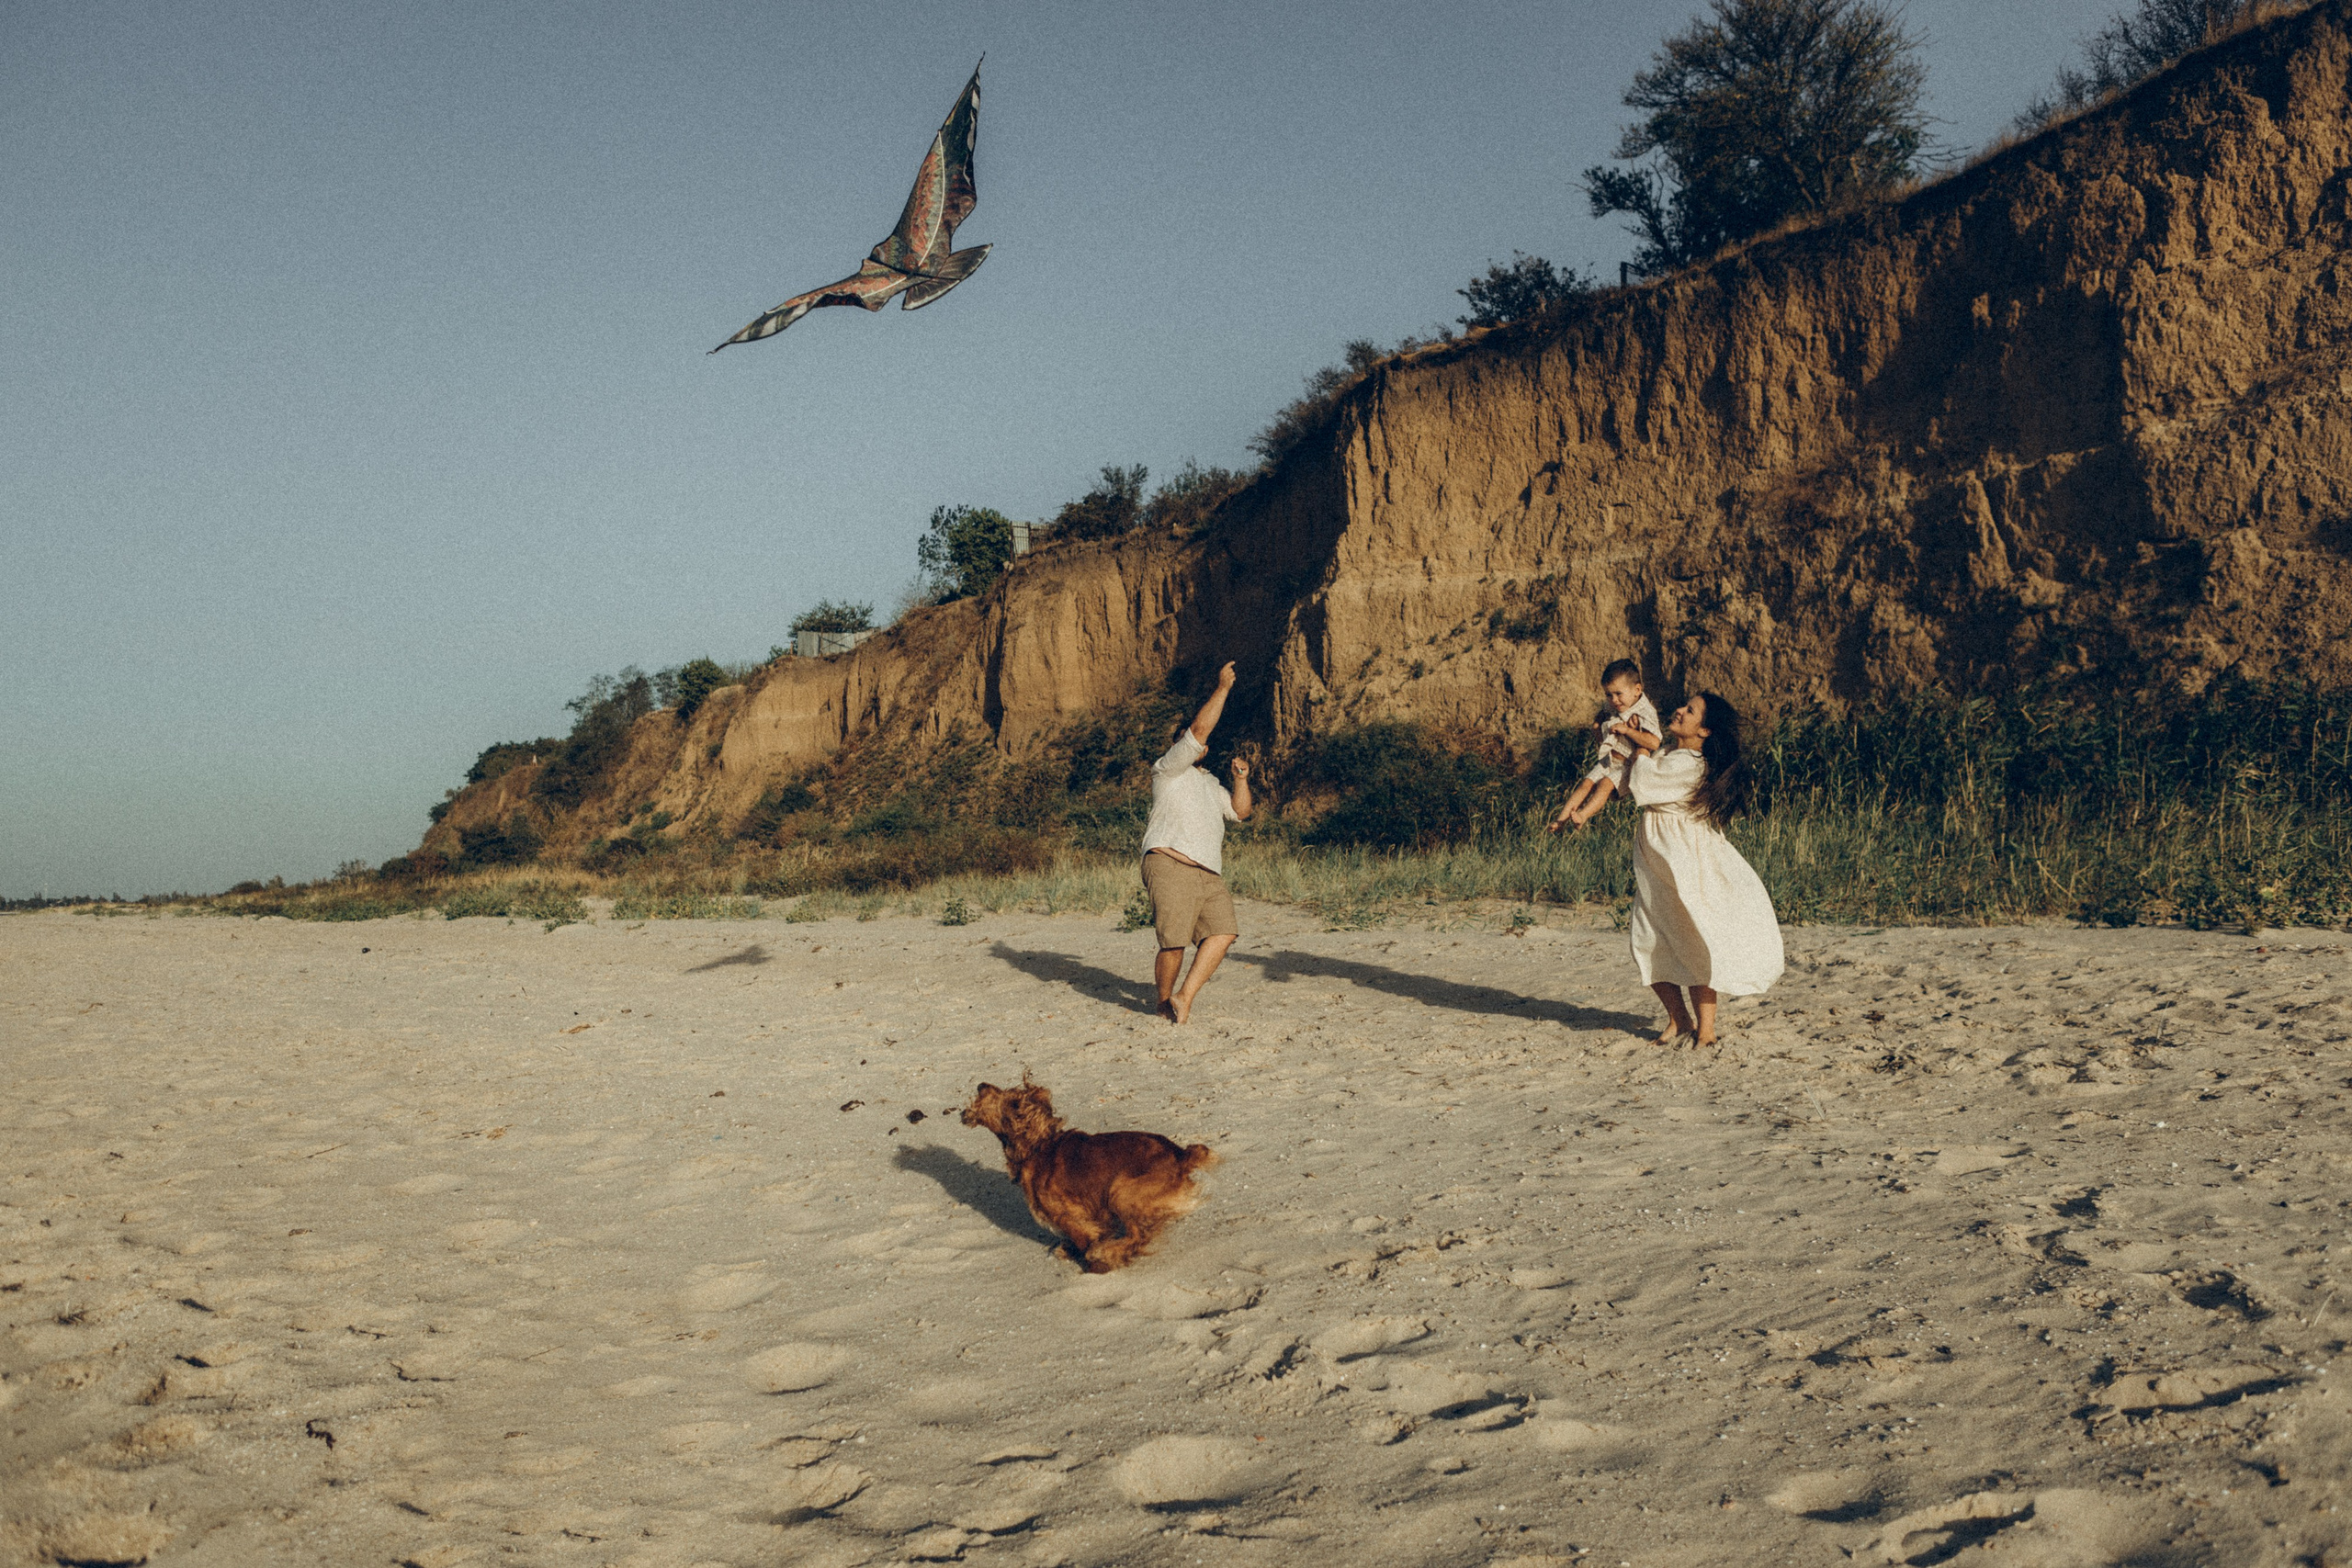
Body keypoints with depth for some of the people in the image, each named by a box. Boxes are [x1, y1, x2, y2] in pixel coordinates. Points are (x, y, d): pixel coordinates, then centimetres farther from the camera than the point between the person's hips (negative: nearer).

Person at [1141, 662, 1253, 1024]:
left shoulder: (1209, 783, 31)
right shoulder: (1169, 769, 5)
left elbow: (1239, 811, 25)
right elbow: (1199, 728, -7)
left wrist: (1240, 779, 12)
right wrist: (1222, 689, -5)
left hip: (1208, 874, 7)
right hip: (1171, 865, -7)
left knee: (1223, 931, -12)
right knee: (1174, 943, -13)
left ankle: (1185, 998, -10)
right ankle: (1164, 1001, 8)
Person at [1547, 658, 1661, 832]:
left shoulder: (1644, 713, -15)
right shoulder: (1610, 709, 9)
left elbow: (1654, 743, -31)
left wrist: (1627, 730, -27)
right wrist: (1599, 728, 11)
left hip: (1628, 765, -7)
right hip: (1608, 760, 7)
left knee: (1605, 784, -27)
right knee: (1587, 783, -9)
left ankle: (1583, 816, -40)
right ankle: (1561, 819, -16)